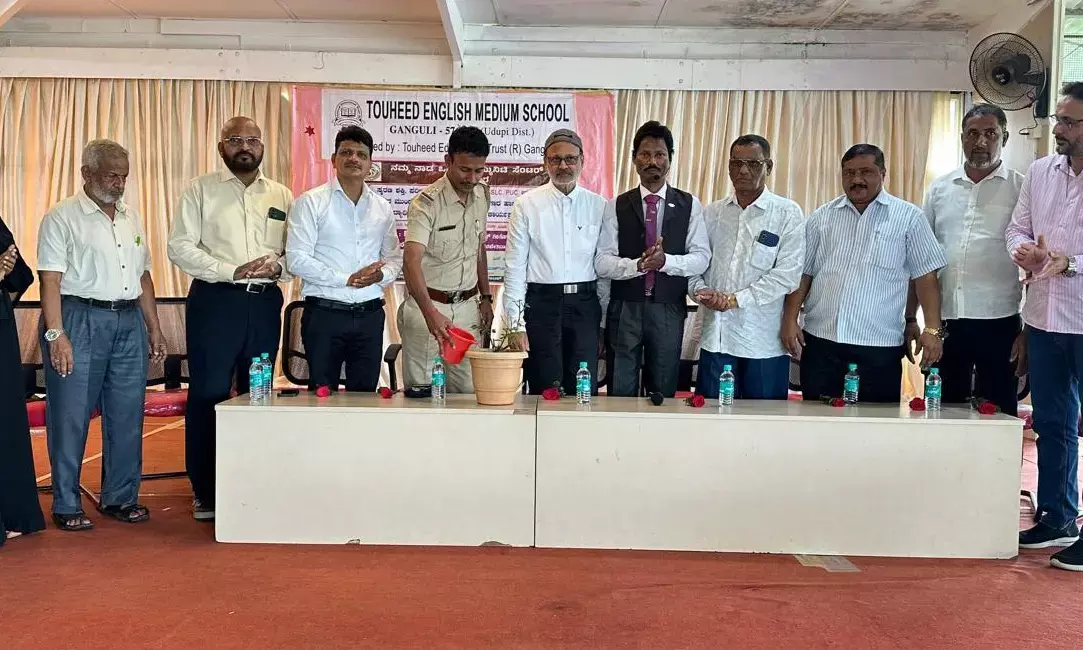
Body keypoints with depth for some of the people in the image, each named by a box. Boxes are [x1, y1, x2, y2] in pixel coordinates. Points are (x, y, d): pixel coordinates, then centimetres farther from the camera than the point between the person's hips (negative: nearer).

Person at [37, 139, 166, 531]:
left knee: (127, 416, 8)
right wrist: (56, 335, -17)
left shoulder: (131, 218, 16)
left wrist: (154, 328, 15)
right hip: (80, 320, -6)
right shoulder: (62, 217, -3)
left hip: (129, 322, 6)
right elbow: (50, 280, -9)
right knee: (70, 417, -1)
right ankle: (66, 506, 10)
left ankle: (120, 498, 19)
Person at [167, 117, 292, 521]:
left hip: (265, 302, 3)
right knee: (208, 394, -2)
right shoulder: (201, 191, 4)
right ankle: (205, 492, 10)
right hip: (215, 300, -3)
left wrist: (278, 266, -12)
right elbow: (180, 246, -4)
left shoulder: (281, 196, 13)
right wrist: (232, 271, -15)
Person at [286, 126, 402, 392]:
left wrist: (380, 275, -9)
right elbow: (296, 259, -9)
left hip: (370, 315, 4)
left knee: (365, 394, 9)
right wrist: (347, 279, -15)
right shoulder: (310, 202, -2)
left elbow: (395, 258, 15)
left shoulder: (382, 207, 11)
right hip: (325, 313, -3)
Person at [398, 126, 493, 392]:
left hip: (467, 307, 5)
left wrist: (485, 296, 15)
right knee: (424, 391, -1)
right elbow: (411, 261, -30)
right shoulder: (426, 203, -17)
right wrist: (430, 313, -43)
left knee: (468, 390, 5)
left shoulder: (482, 195, 5)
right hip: (428, 305, -5)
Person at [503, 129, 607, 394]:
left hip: (585, 305, 2)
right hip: (541, 303, -2)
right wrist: (516, 324, -5)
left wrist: (606, 317, 5)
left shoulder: (598, 206, 6)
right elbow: (514, 266, -1)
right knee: (544, 391, 2)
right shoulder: (527, 205, 0)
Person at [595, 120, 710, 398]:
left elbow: (701, 258, -2)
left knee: (664, 391, 11)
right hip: (624, 309, 0)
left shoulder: (689, 205, 4)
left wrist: (665, 260, -20)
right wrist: (638, 264, -22)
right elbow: (602, 262, -5)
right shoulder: (616, 206, 2)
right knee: (621, 392, 7)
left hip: (669, 310, 1)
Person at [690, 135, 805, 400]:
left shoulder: (788, 214, 0)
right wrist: (699, 290, -10)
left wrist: (735, 299, -14)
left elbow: (788, 275, -9)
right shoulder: (712, 213, 12)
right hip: (716, 338, 3)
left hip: (764, 341, -3)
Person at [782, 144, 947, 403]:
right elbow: (802, 272, 11)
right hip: (820, 342, 2)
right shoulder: (822, 217, 10)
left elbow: (926, 276, 3)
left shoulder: (909, 217, 4)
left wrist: (932, 329, -5)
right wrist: (790, 320, 2)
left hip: (880, 346, -2)